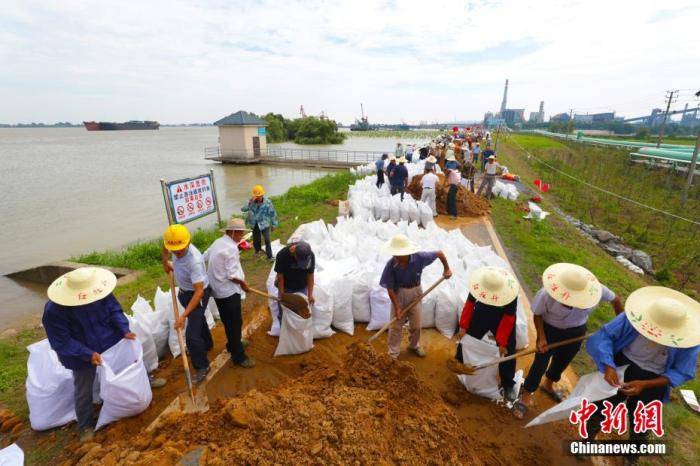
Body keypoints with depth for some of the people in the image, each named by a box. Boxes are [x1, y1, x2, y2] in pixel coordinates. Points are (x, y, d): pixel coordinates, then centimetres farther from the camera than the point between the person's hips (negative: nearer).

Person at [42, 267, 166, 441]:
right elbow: (61, 342, -22)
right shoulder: (54, 311, -31)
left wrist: (124, 330, -20)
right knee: (83, 391, 11)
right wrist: (88, 354, -29)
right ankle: (85, 425, 37)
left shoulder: (98, 292, -24)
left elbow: (114, 309, -9)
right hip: (81, 355, -3)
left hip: (109, 340, 3)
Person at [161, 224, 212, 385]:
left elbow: (199, 291, -35)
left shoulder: (194, 261, -38)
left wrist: (184, 315, -35)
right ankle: (206, 344, 56)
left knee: (192, 335, -6)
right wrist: (165, 258, -11)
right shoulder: (177, 250, -17)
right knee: (198, 320, 30)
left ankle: (202, 367, 17)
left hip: (197, 294, -8)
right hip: (185, 291, 8)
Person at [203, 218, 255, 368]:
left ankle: (233, 344, 41)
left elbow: (204, 258, 16)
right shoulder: (231, 248, -22)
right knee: (235, 323, 1)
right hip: (228, 291, -10)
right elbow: (232, 275, -21)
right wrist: (243, 283, -6)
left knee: (228, 321, 24)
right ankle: (238, 356, 13)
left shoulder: (218, 242, 7)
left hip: (218, 289, 10)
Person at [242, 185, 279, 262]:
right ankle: (257, 250, 47)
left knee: (267, 240, -9)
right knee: (256, 239, 19)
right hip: (254, 224, 3)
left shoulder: (267, 202, -14)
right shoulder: (251, 201, -8)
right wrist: (251, 202, -32)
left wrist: (273, 224, 1)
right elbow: (243, 209, -20)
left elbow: (272, 214, -5)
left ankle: (269, 256, 2)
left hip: (264, 224, -3)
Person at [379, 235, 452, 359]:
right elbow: (390, 288, -19)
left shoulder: (419, 258, -27)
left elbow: (440, 253, -9)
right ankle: (393, 354, 28)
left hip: (415, 293, 2)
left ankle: (414, 345, 49)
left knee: (416, 325, 20)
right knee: (395, 326, 8)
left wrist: (446, 269, 0)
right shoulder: (391, 264, -29)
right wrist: (397, 307, -15)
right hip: (398, 295, -2)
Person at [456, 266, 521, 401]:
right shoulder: (479, 283, -29)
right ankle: (458, 363, 35)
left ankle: (508, 384, 21)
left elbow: (508, 319, -25)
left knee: (507, 350, 0)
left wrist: (502, 342, -21)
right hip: (482, 313, 2)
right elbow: (470, 303, -15)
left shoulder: (511, 293, -36)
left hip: (503, 318, -2)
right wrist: (463, 325, -11)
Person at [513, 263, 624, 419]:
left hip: (576, 331, 4)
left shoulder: (594, 289, -29)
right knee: (540, 363, 1)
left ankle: (549, 385, 53)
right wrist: (541, 338, -22)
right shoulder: (546, 294, -36)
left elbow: (615, 299, -6)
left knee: (563, 361, 23)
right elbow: (537, 314, -18)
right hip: (550, 329, -4)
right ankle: (526, 397, 21)